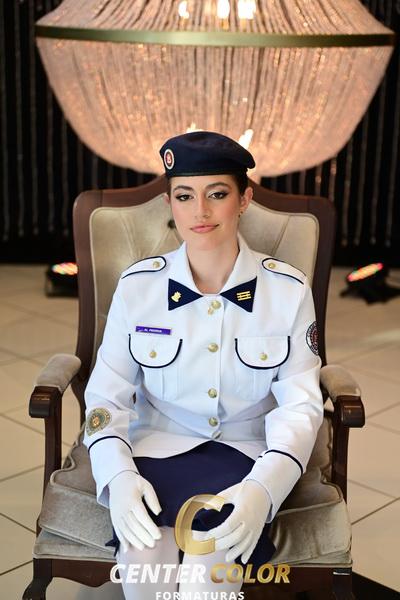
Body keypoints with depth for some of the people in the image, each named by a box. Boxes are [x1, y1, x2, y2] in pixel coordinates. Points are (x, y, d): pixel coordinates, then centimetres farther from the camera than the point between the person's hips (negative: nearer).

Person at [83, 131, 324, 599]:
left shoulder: (289, 291, -4)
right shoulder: (137, 286, -2)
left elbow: (301, 403, -6)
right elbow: (107, 396, 0)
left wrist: (263, 488, -25)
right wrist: (118, 476, -21)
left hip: (246, 455, -1)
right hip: (158, 450, 1)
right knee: (143, 561, -29)